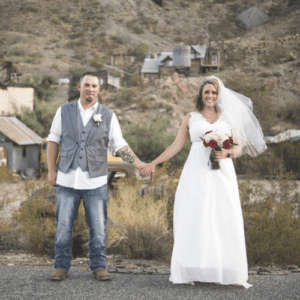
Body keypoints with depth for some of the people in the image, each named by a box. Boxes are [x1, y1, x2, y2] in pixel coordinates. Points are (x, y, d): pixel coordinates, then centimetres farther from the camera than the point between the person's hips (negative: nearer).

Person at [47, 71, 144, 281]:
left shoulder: (108, 116, 3)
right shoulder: (64, 111, 5)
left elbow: (120, 146, 4)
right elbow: (54, 140, 10)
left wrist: (140, 165, -7)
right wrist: (51, 170, 4)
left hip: (95, 181, 0)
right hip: (67, 179, 0)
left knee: (98, 227, 2)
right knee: (63, 226, 2)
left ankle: (99, 267, 13)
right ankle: (61, 267, 11)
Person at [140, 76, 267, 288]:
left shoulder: (228, 118, 15)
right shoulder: (191, 119, 15)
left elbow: (239, 147, 11)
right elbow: (176, 146, 14)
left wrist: (227, 153, -10)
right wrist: (154, 163, 8)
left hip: (222, 175, 0)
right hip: (197, 175, 0)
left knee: (224, 220, -7)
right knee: (194, 220, -6)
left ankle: (226, 272, -5)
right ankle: (193, 272, -6)